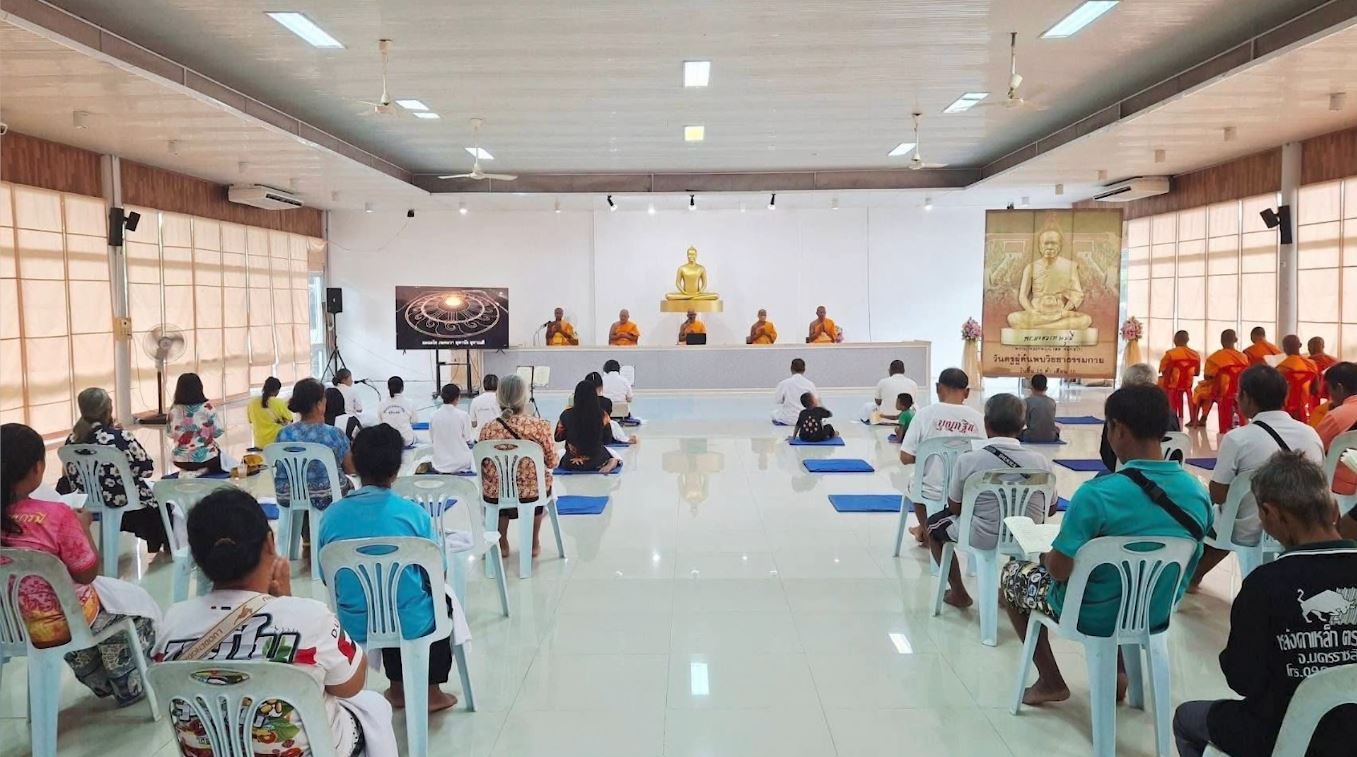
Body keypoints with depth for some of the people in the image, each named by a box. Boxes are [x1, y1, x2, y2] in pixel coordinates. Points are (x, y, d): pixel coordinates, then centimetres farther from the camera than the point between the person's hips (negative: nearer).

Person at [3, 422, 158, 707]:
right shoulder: (56, 515, -28)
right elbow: (87, 574, -18)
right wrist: (83, 526, -5)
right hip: (60, 625, -6)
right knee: (135, 600, 23)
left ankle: (102, 683, 51)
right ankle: (126, 686, 42)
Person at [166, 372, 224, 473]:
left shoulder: (174, 410, -7)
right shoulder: (207, 408, -15)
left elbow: (169, 434, 4)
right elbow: (218, 433, -9)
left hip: (180, 459, 4)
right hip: (205, 458, -4)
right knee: (220, 456, 30)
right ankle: (205, 471, 10)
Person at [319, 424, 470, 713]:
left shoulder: (331, 516, -10)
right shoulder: (412, 513, -17)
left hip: (356, 625, 3)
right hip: (411, 623, -3)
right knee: (444, 598, 30)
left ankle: (397, 688, 43)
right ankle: (432, 691, 32)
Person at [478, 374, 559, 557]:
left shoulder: (487, 429, -12)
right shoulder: (540, 426, -18)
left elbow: (483, 465, 1)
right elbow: (552, 462, -6)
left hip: (495, 495, 1)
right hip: (531, 494, -1)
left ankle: (502, 543, 44)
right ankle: (534, 543, 44)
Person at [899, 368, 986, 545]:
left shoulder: (926, 414, -13)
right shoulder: (979, 419, -8)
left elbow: (906, 458, -12)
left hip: (933, 491, -2)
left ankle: (926, 532, 49)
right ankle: (924, 529, 52)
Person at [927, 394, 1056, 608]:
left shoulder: (968, 460, -16)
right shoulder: (1041, 461, -10)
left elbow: (954, 508, -6)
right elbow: (1050, 508, 4)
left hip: (982, 538, -3)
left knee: (934, 524, 26)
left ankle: (959, 594, 27)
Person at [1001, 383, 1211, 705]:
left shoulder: (1097, 494, -31)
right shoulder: (1198, 493, -11)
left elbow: (1060, 570, -24)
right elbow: (1186, 566, 3)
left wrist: (1047, 557, -1)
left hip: (1095, 617, -6)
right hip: (1156, 614, 6)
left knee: (1013, 574, 21)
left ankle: (1051, 682, 24)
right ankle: (1116, 673, 34)